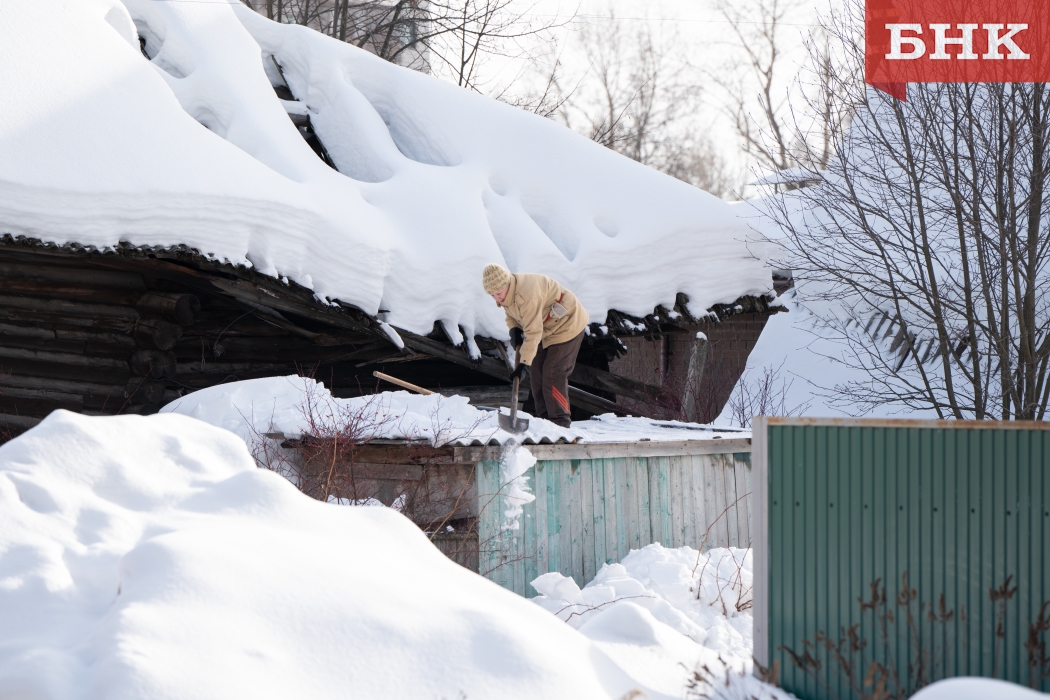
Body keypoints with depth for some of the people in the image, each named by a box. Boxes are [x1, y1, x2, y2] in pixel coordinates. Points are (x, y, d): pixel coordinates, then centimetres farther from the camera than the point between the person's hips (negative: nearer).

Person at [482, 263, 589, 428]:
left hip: (567, 325, -10)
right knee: (537, 370, 8)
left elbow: (533, 332, -34)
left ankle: (559, 421, -7)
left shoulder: (526, 294, -36)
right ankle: (543, 417, 15)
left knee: (553, 372, -13)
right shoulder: (505, 292, -6)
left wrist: (523, 363, -32)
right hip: (548, 328, 10)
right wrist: (514, 329, -9)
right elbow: (511, 315, 13)